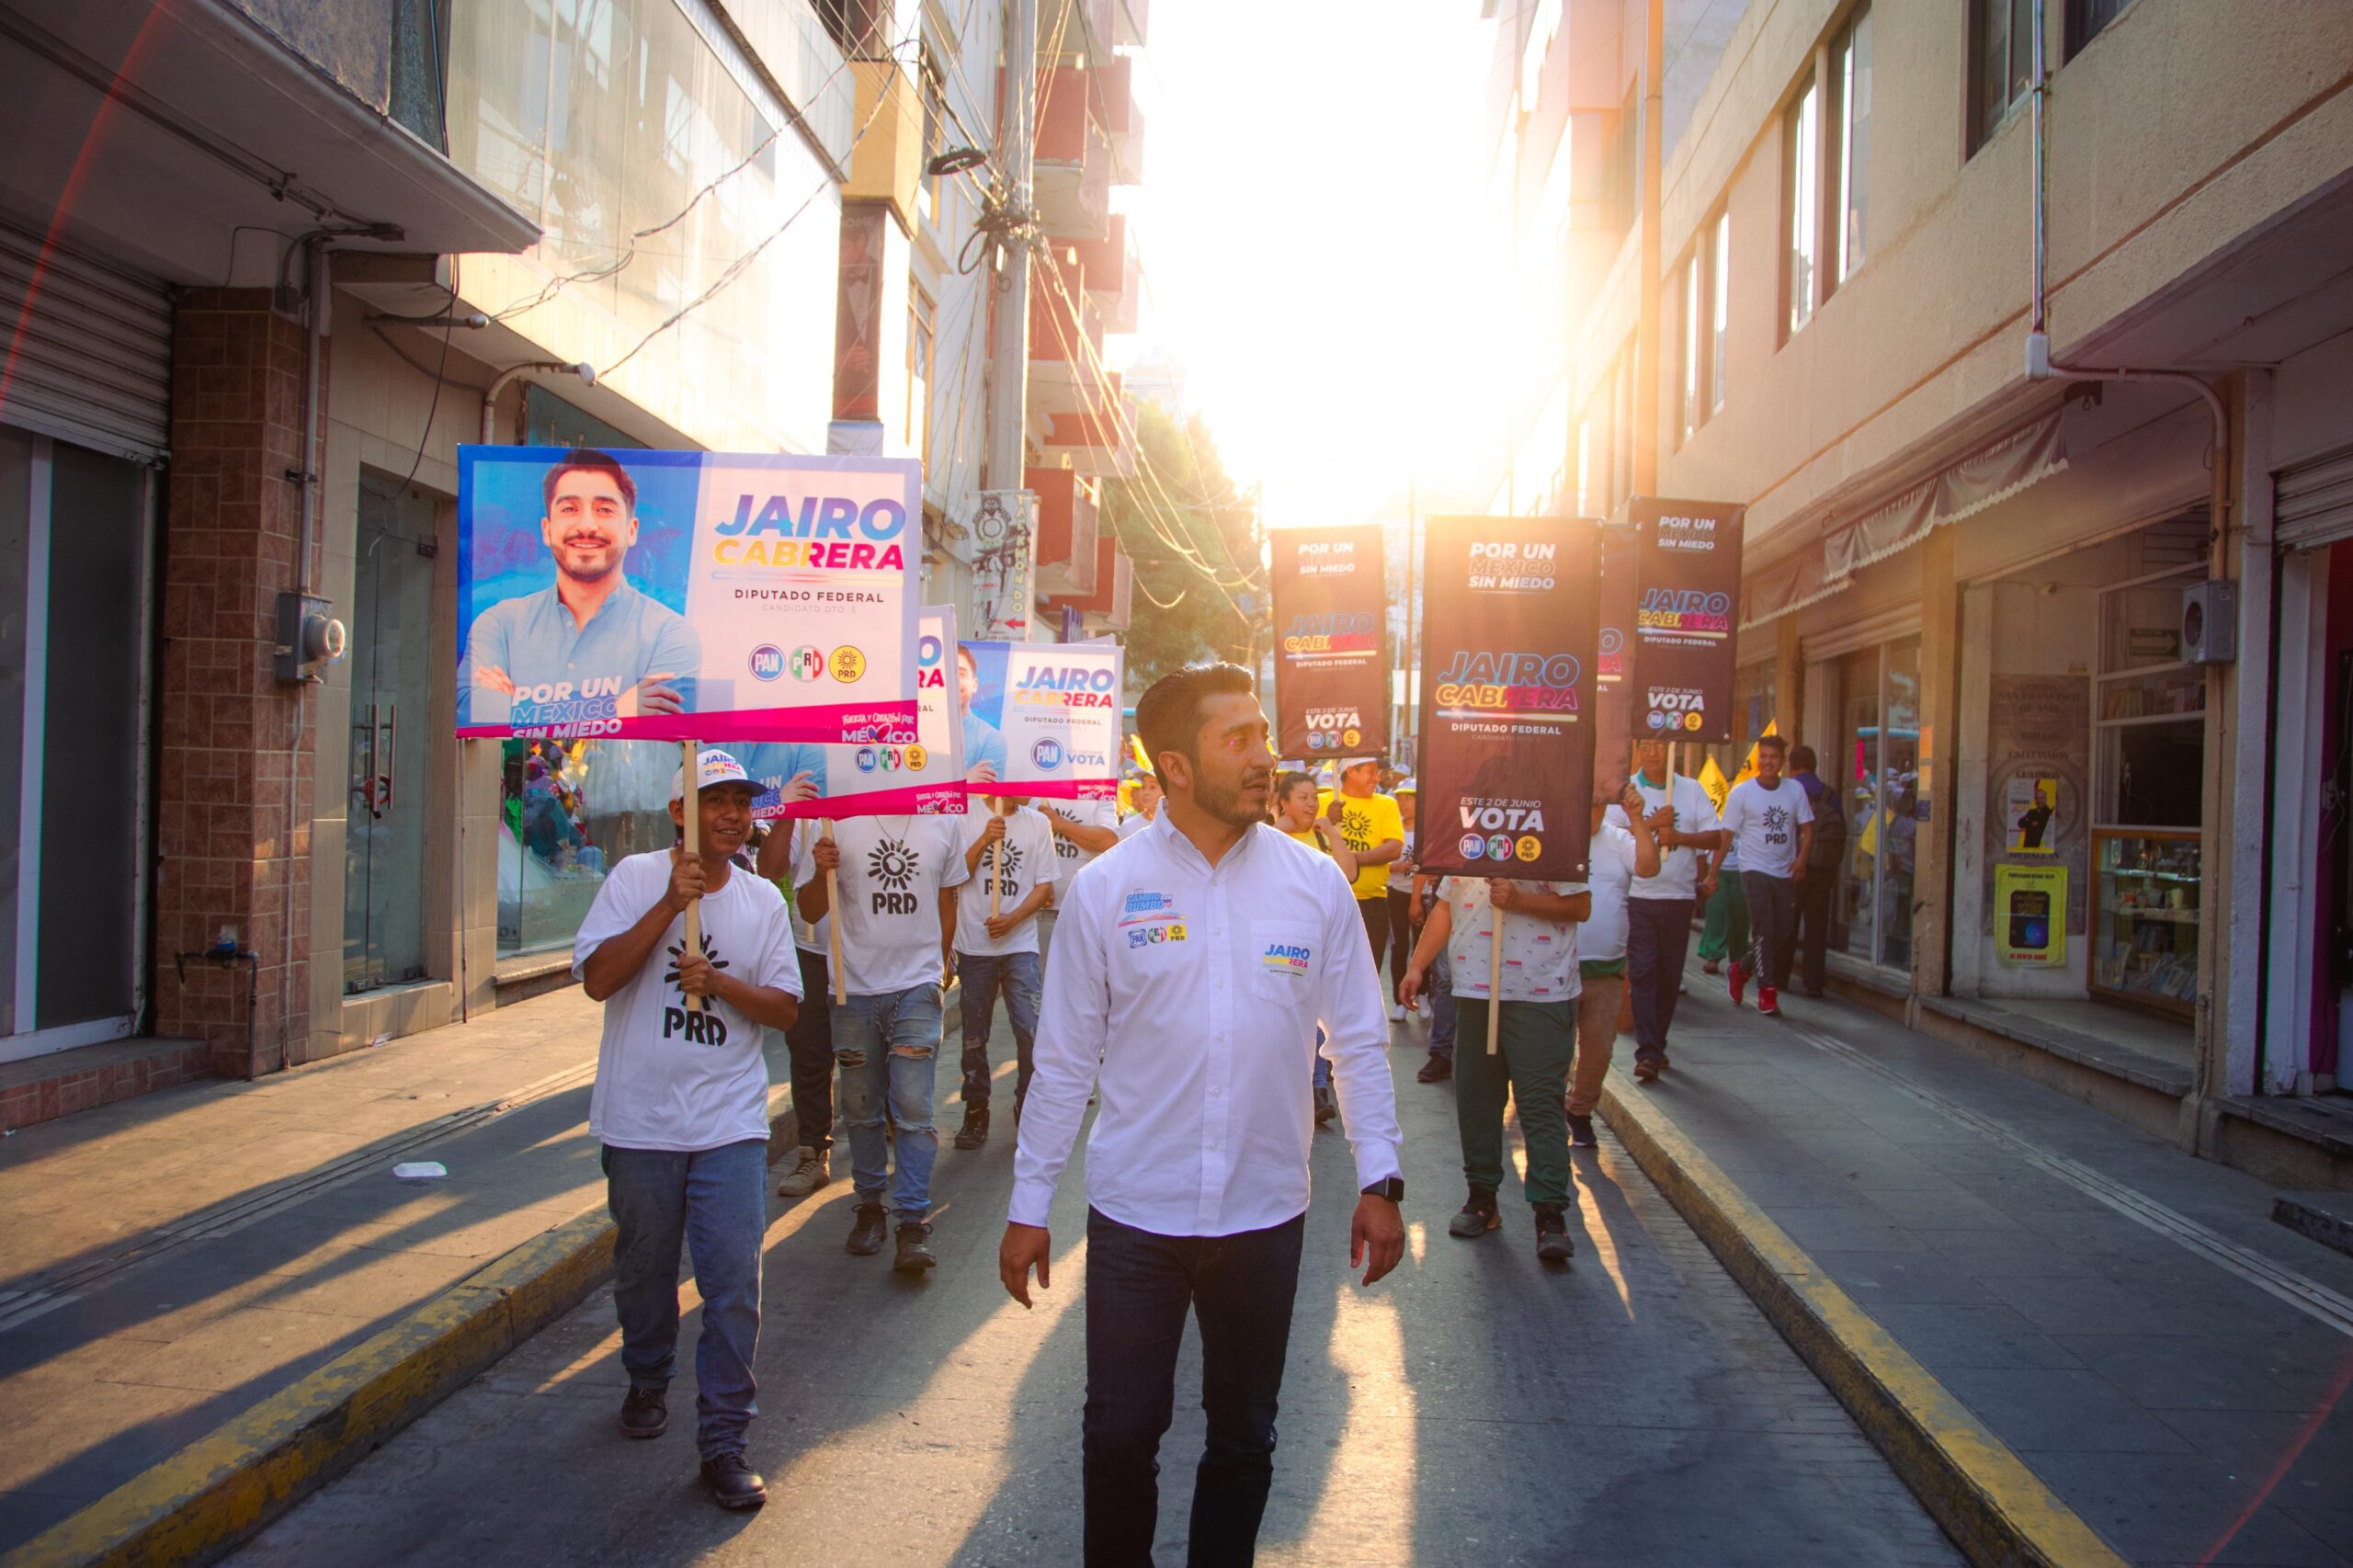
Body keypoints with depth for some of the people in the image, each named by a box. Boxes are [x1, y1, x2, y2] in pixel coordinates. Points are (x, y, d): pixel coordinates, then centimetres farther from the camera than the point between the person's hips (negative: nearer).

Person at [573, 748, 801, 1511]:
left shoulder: (763, 899, 6)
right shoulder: (635, 878, -3)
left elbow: (784, 1009, 5)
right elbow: (596, 978, -13)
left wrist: (721, 983, -13)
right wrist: (670, 905, -20)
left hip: (729, 1122, 1)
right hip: (640, 1118, -1)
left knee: (734, 1280, -4)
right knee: (643, 1266, 15)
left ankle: (723, 1439, 7)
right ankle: (647, 1381, 42)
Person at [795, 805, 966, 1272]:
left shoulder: (942, 822, 4)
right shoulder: (837, 822, -3)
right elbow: (811, 912, 1)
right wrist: (821, 871, -19)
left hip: (918, 987, 0)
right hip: (854, 988, 0)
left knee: (913, 1107, -8)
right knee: (861, 1110, 10)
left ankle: (914, 1224, -4)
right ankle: (870, 1207, 26)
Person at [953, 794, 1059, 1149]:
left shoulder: (1037, 823, 3)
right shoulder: (968, 820, 0)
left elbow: (1044, 885, 3)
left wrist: (1012, 919, -11)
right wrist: (984, 840, -17)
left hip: (1020, 945, 0)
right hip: (974, 944, 0)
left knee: (1030, 1032, -7)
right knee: (974, 1036, 7)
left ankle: (1028, 1107, 11)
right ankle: (976, 1112, 21)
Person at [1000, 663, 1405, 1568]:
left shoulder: (1316, 884, -2)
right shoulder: (1104, 889, -5)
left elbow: (1358, 1043, 4)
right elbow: (1064, 1060, -1)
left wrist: (1380, 1180, -2)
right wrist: (1029, 1206, 0)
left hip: (1265, 1213, 1)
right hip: (1134, 1213, -1)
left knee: (1243, 1439, 15)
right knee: (1120, 1434, 9)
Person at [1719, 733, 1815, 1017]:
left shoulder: (1795, 791, 5)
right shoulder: (1741, 792, -4)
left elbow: (1807, 829, 9)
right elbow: (1726, 834, -3)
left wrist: (1801, 858, -9)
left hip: (1785, 874, 4)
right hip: (1755, 870, -4)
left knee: (1785, 935, 6)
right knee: (1765, 930, -13)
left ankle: (1742, 967, 29)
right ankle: (1767, 991, -5)